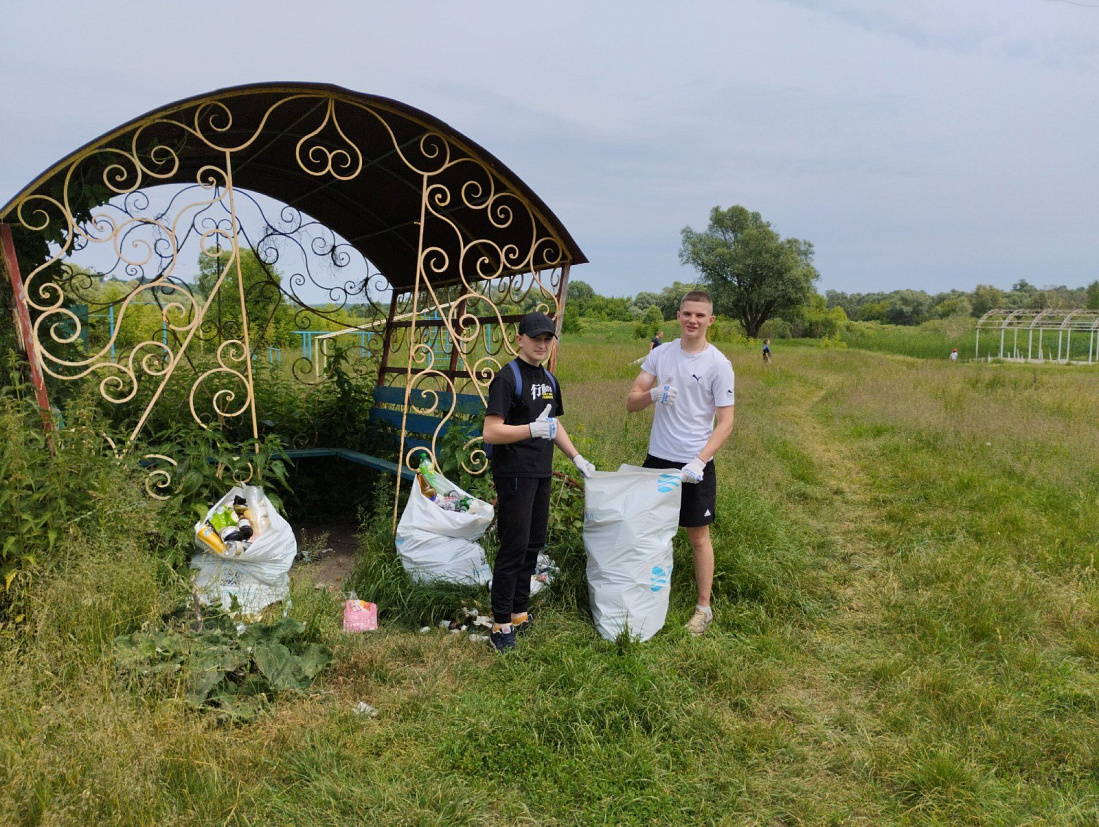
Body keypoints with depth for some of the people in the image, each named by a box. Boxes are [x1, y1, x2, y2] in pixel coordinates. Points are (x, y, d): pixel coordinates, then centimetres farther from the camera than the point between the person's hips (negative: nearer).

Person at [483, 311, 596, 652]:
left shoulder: (549, 380, 14)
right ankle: (501, 624, 4)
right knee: (513, 548, -6)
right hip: (514, 475, -8)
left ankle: (520, 613, 26)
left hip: (541, 474, 8)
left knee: (533, 546, 14)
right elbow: (491, 433, -20)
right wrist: (532, 429, -31)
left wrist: (577, 458, 20)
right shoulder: (507, 378, -12)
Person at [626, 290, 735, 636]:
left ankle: (704, 607, 18)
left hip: (695, 464, -4)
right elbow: (631, 403, 1)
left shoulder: (718, 364, -8)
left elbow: (725, 423, -8)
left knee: (698, 535, 5)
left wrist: (700, 461, -21)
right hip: (657, 458, 4)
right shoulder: (660, 354, 3)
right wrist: (653, 394, -21)